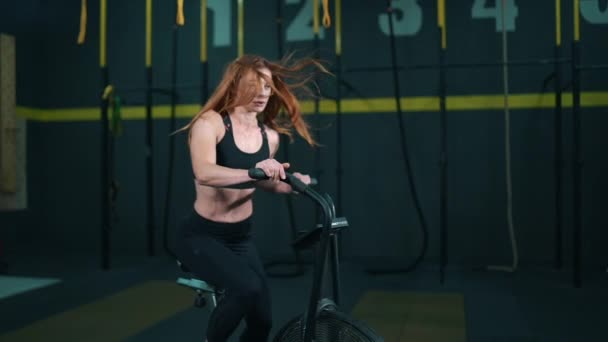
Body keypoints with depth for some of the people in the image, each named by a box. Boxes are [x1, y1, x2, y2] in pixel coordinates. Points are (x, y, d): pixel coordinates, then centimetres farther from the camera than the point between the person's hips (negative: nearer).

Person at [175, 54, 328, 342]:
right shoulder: (210, 122, -15)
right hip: (200, 236, -6)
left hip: (241, 238, 6)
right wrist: (252, 172, -49)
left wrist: (290, 184, -2)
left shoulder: (270, 136, 0)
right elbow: (203, 174, -34)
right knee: (247, 287, -31)